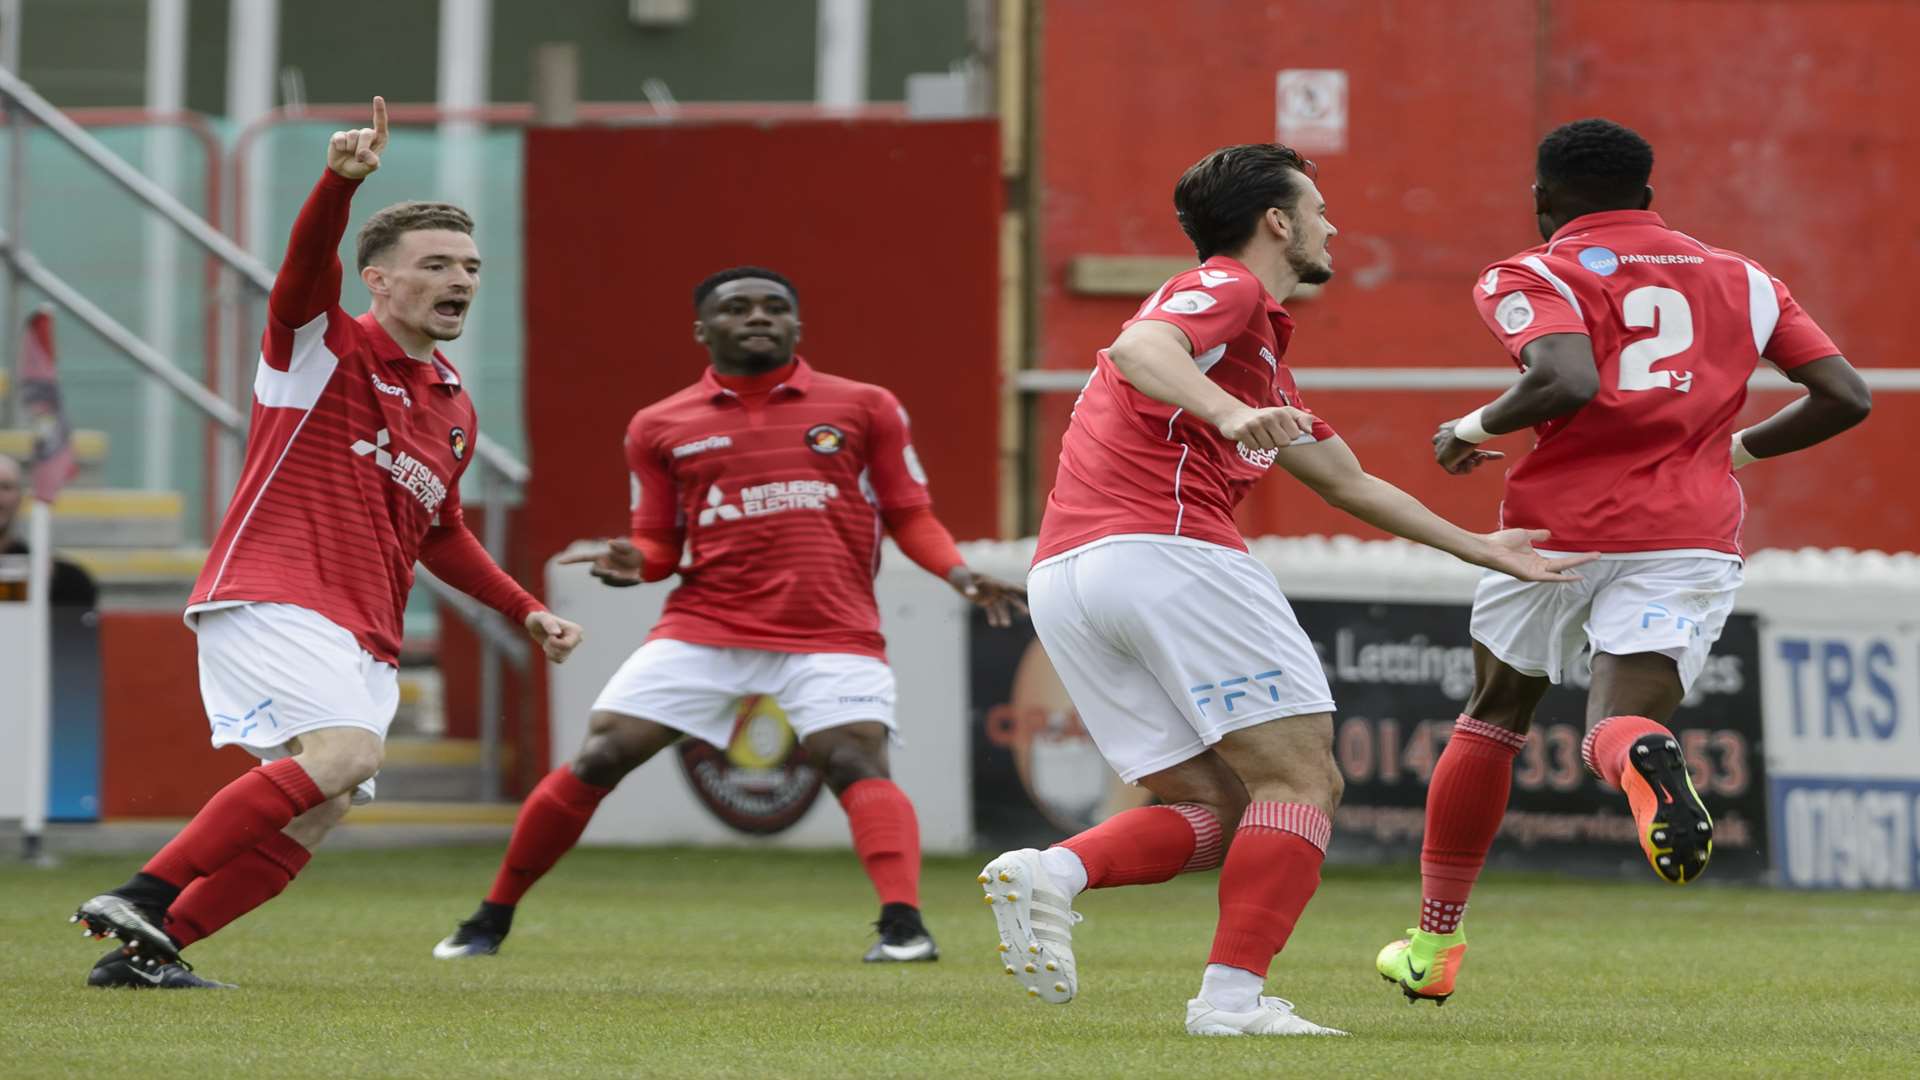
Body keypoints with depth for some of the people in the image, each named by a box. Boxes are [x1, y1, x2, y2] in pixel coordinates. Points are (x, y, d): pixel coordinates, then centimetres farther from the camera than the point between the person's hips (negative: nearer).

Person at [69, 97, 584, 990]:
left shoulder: (455, 412, 21)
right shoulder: (323, 347, 0)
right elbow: (307, 266, -22)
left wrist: (527, 613, 28)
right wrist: (341, 181, -41)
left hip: (363, 640, 8)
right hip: (271, 595, -8)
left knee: (310, 822, -1)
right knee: (348, 751, -29)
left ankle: (149, 951, 6)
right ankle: (144, 899, -30)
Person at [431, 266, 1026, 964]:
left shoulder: (864, 407, 7)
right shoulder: (660, 427, 10)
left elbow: (909, 516, 9)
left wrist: (961, 577, -8)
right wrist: (632, 564, -6)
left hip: (833, 633, -1)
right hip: (703, 627, 1)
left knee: (856, 763, -24)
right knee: (597, 758, -4)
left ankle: (903, 924, -31)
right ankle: (492, 920, 8)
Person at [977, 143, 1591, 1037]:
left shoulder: (1257, 344, 32)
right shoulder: (1228, 291, 1)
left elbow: (1348, 482, 39)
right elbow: (1140, 348, -22)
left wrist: (1479, 549, 41)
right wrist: (1232, 414, -39)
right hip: (1165, 552, -9)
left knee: (1216, 809, 9)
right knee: (1301, 780, -3)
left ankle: (1050, 871, -15)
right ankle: (1233, 996, -15)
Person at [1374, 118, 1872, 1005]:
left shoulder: (1532, 278, 2)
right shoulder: (1743, 280, 16)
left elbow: (1567, 380, -19)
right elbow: (1844, 397, 12)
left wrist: (1471, 429, -2)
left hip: (1561, 524, -1)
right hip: (1693, 528, 2)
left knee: (1493, 717, 20)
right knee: (1620, 725, -4)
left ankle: (1434, 942, 25)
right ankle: (1640, 752, -44)